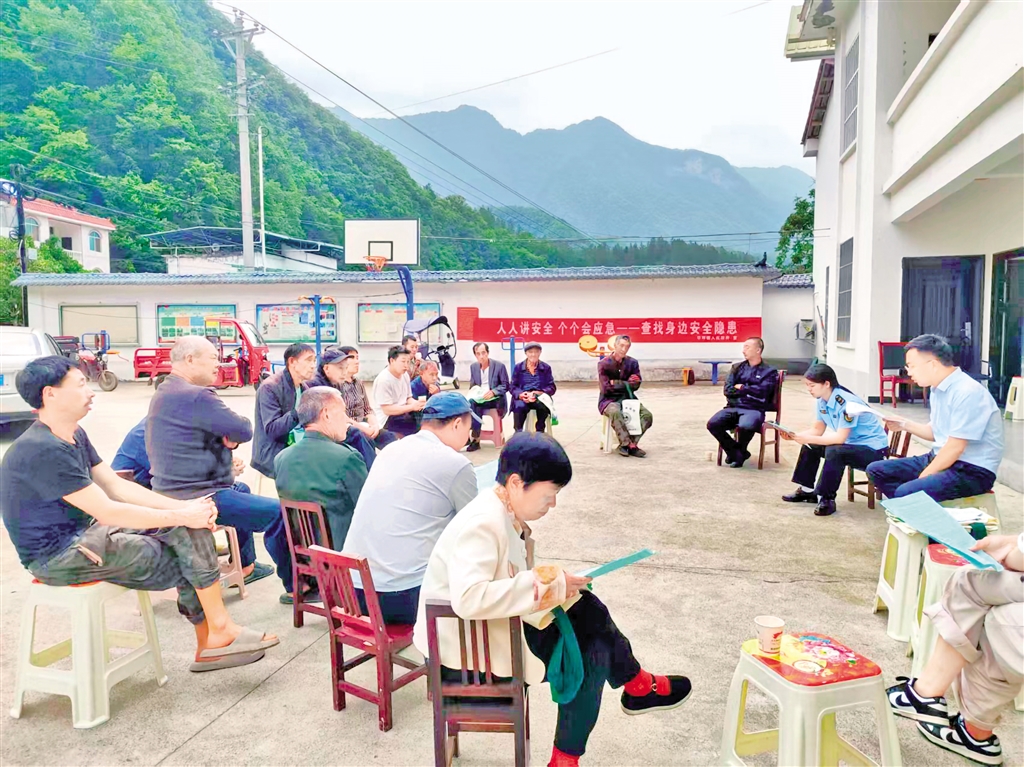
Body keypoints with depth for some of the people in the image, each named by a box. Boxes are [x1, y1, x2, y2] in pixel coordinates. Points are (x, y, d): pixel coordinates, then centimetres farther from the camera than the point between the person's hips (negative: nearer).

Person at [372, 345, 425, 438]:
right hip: (389, 420, -8)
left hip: (403, 413, 8)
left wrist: (417, 403, -11)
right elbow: (387, 410, -21)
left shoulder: (405, 375, 5)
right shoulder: (383, 380, -19)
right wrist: (412, 407, -22)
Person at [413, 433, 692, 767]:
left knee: (587, 612, 0)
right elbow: (468, 599, -38)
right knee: (589, 654, -7)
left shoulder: (506, 514, 1)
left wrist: (554, 583, -10)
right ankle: (638, 687, 20)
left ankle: (637, 687, 18)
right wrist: (546, 581, -30)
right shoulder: (482, 524, -26)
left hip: (491, 627, 8)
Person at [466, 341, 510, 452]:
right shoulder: (473, 367, 8)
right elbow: (472, 386, 15)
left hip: (495, 399, -4)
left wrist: (493, 392, -23)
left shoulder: (499, 365, -6)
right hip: (479, 398, 4)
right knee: (471, 403, -32)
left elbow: (506, 386, -6)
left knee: (475, 406, -33)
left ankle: (474, 437, -21)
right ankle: (475, 439, -28)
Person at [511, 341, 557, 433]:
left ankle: (540, 432, -21)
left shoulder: (546, 368, 12)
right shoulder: (518, 367, 12)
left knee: (543, 406, -36)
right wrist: (521, 395, -16)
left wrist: (537, 393, -14)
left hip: (540, 397, 0)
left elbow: (552, 387, 5)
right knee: (520, 406, -36)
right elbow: (513, 387, 7)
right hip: (522, 398, 0)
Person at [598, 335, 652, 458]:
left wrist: (616, 383, -12)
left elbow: (636, 385, -5)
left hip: (628, 398, 4)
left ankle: (625, 444, -19)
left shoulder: (632, 363, 3)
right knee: (615, 412, -38)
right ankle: (630, 445, -29)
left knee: (647, 415, -19)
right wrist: (627, 384, -8)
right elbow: (607, 388, -15)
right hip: (609, 400, -4)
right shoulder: (604, 364, -8)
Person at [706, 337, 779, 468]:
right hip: (733, 408, 4)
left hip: (754, 410, -4)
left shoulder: (769, 371, 7)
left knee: (745, 426, -37)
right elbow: (728, 390, 5)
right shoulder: (737, 367, 18)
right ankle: (736, 452, -3)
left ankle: (739, 451, -3)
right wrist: (750, 392, -3)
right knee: (713, 424, -24)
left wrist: (742, 388, 1)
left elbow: (762, 391, -10)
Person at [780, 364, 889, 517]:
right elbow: (818, 430, 4)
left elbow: (840, 438, -30)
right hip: (850, 443, 9)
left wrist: (807, 439, -31)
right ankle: (807, 490, 14)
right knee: (810, 447, 3)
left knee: (834, 451, -33)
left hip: (872, 449, -9)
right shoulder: (821, 401, -2)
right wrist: (794, 435, -12)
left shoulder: (846, 402, -28)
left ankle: (827, 498, -20)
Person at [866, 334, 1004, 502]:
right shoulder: (938, 389, 8)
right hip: (942, 459, 9)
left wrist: (922, 478, -16)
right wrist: (903, 425, 8)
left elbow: (955, 448, -22)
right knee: (877, 470, 3)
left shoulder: (967, 393, -20)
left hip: (971, 470, -9)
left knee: (906, 492, -33)